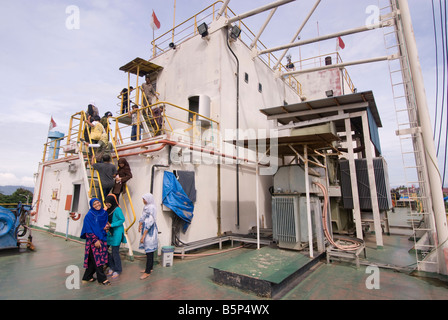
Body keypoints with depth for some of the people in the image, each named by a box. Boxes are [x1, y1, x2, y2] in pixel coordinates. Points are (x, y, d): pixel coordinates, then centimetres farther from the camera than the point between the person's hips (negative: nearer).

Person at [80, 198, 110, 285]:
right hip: (93, 240, -5)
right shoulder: (89, 215, -10)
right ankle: (102, 278, 7)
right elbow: (89, 230, -11)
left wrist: (106, 227, -4)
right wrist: (95, 240, -16)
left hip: (102, 239, 6)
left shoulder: (104, 213, 5)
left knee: (94, 260, 12)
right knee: (97, 259, -3)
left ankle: (87, 277, 28)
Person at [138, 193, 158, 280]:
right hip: (146, 230, 9)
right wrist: (140, 225, -2)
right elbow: (142, 217, 16)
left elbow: (149, 222, -23)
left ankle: (147, 272, 7)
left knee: (149, 251, -1)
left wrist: (143, 235, -22)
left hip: (150, 232, -9)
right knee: (148, 250, 17)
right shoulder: (146, 207, 10)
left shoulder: (151, 208, -19)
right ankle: (150, 268, 30)